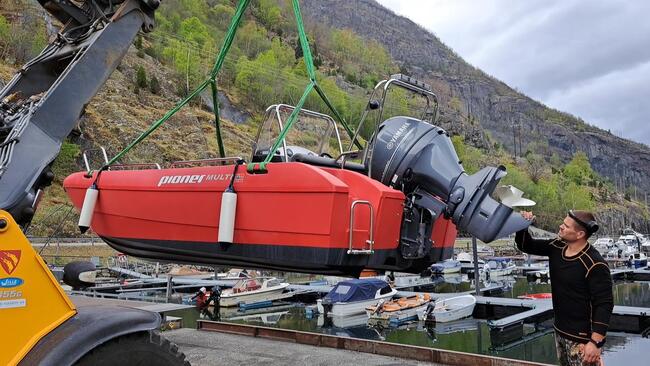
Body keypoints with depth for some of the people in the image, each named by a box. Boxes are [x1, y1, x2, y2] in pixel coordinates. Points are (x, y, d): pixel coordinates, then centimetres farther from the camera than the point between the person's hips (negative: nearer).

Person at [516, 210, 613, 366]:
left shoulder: (595, 265, -23)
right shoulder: (556, 247, -1)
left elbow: (604, 305, -22)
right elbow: (526, 245, 11)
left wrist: (595, 342, -25)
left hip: (581, 338, -8)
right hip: (560, 331, 8)